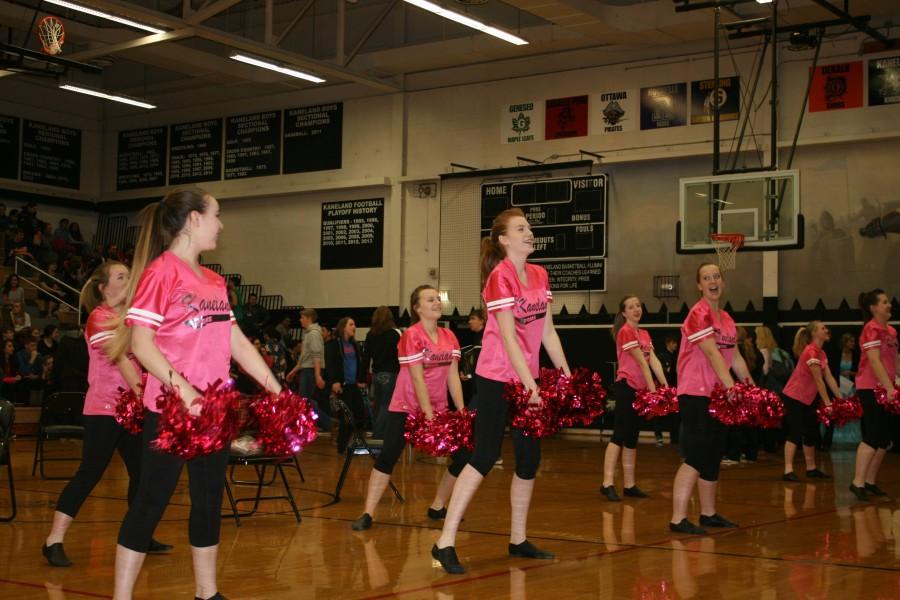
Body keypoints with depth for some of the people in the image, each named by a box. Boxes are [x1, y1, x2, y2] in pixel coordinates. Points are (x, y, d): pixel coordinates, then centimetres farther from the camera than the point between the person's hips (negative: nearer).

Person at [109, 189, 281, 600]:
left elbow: (235, 340, 16)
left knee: (209, 499, 13)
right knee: (152, 499, -2)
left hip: (214, 408, 8)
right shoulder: (161, 271, -10)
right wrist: (183, 389, -26)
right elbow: (141, 342, -16)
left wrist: (274, 387, 10)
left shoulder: (215, 281, 14)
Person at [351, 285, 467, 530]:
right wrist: (429, 416, -22)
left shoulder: (449, 337, 3)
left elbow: (453, 377, 1)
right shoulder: (411, 336, -16)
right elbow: (417, 379, -19)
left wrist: (462, 411, -7)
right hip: (406, 407, -6)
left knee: (464, 454, 1)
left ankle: (437, 507, 17)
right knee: (388, 456, -17)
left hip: (438, 409, 6)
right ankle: (368, 514, -12)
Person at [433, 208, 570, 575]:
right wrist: (530, 385, -22)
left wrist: (567, 375, 6)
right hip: (496, 378, -7)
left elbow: (547, 331, 10)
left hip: (528, 379, 8)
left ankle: (518, 540, 22)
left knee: (530, 459, 9)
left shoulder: (540, 276, 8)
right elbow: (509, 337, -19)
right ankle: (445, 543, -7)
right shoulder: (500, 277, -15)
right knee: (485, 456, -11)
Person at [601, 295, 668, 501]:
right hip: (626, 387, -8)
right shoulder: (626, 332, -10)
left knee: (631, 438, 10)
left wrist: (665, 385, -5)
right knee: (620, 436, -11)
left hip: (639, 389, 8)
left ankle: (630, 485, 14)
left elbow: (654, 361, 5)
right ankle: (608, 484, -11)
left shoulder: (644, 334, 15)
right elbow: (641, 362, -16)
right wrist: (653, 389, -20)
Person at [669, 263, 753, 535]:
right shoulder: (699, 314, -12)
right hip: (695, 394, -9)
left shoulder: (727, 319, 15)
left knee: (714, 455, 13)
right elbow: (712, 353, -23)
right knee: (695, 457, -12)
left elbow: (735, 357, 17)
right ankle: (678, 519, -11)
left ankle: (708, 513, 24)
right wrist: (731, 387, -30)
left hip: (717, 394, 9)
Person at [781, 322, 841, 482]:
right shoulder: (811, 352, -21)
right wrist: (827, 402, -18)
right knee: (795, 433, -15)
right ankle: (788, 471, -17)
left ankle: (811, 468, 25)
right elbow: (818, 381, -20)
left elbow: (829, 378, 6)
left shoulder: (821, 353, 9)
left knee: (812, 433, 14)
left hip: (807, 399, 10)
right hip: (793, 397, -10)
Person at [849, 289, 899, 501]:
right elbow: (875, 361, -20)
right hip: (871, 389, -9)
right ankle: (858, 482, -11)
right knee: (872, 437, -13)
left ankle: (870, 481, 16)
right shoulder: (872, 329, -12)